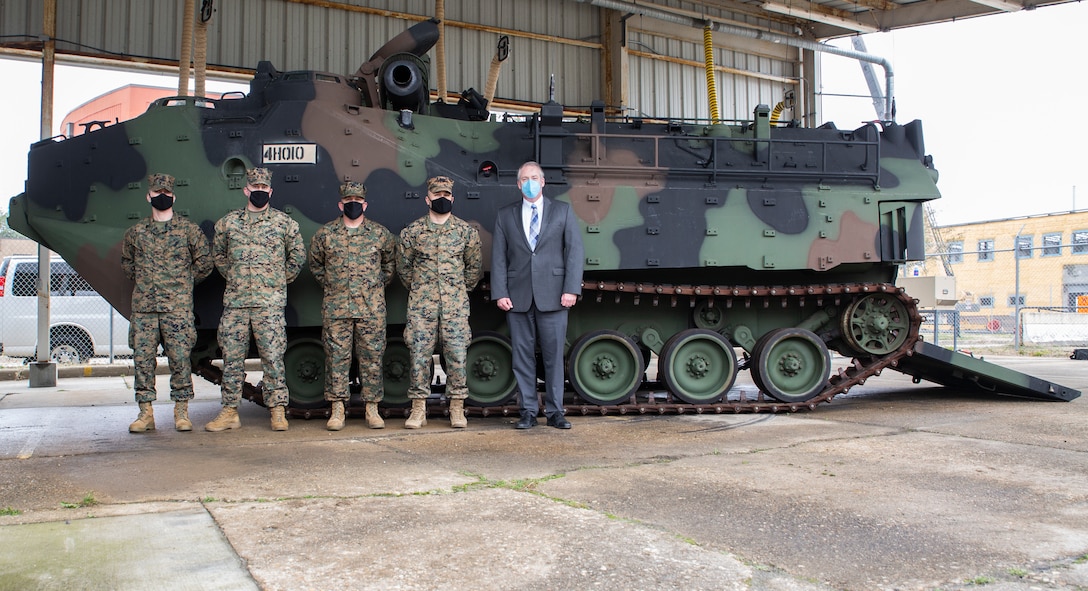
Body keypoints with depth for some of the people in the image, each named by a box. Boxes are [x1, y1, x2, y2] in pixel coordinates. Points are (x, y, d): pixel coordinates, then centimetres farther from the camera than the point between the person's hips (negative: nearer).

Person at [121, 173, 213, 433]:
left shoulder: (189, 230, 3)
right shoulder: (135, 232, 11)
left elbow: (203, 263, 9)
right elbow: (126, 262, 26)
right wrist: (144, 282, 15)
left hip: (178, 307, -3)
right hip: (143, 307, 3)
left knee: (180, 358, -3)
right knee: (142, 359, 1)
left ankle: (181, 412, 7)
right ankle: (145, 412, 9)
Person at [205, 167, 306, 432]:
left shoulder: (284, 222, 4)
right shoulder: (228, 222, 10)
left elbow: (298, 256, 11)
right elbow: (218, 254, 23)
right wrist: (233, 278, 15)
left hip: (270, 302, -2)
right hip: (234, 301, 3)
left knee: (272, 356, -3)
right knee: (232, 357, 5)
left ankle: (278, 411, 4)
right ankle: (229, 412, 13)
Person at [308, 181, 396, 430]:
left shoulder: (381, 233, 6)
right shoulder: (324, 234, 6)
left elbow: (390, 262, 19)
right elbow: (315, 265, 19)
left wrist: (379, 284, 10)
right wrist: (329, 285, 10)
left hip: (372, 308, 0)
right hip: (336, 308, 0)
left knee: (372, 358, 3)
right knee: (336, 358, 1)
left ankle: (372, 409, 11)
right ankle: (337, 410, 9)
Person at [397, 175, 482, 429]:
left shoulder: (466, 231, 5)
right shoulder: (412, 232, 5)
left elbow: (475, 267, 14)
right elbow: (403, 266, 14)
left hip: (455, 306, 0)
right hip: (421, 306, 0)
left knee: (457, 356, -1)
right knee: (419, 355, 1)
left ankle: (457, 409, 10)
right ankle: (418, 410, 11)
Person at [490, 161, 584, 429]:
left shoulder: (562, 211, 9)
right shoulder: (505, 215, 11)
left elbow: (575, 251, 2)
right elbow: (498, 257, 7)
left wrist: (571, 289, -8)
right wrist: (500, 293, -3)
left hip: (552, 296, -1)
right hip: (518, 297, 1)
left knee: (554, 355, 2)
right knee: (522, 356, 4)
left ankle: (555, 412, 13)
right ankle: (528, 411, 13)